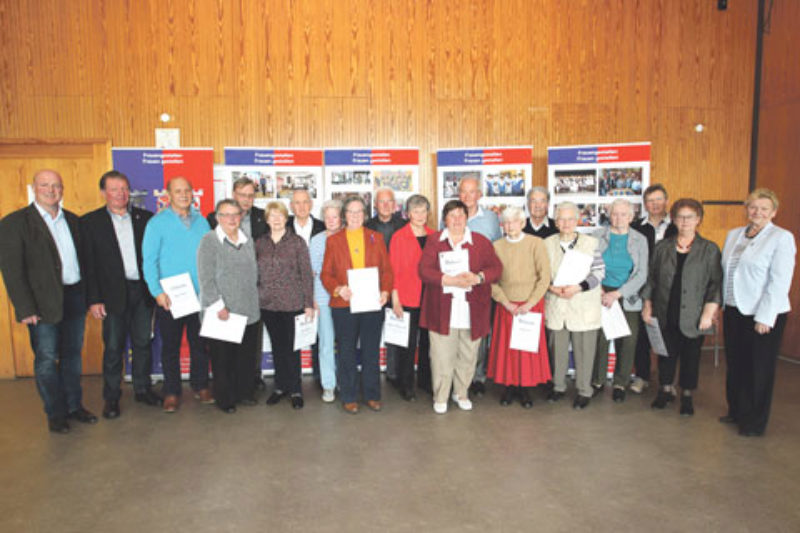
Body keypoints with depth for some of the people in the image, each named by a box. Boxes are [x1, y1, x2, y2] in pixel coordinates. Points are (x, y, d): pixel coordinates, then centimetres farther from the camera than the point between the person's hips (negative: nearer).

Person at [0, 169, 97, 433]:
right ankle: (56, 413, 19)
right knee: (46, 359, 5)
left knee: (72, 354, 14)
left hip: (75, 297, 5)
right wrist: (25, 308, -14)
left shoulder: (72, 220, 10)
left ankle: (74, 405, 28)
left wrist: (89, 296, 6)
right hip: (44, 303, -4)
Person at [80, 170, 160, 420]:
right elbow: (88, 264, -2)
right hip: (113, 293, -2)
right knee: (113, 347, 5)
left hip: (143, 291, 2)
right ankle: (111, 397, 19)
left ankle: (142, 389, 25)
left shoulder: (145, 218, 6)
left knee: (142, 343, 11)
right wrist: (94, 299, -7)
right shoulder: (90, 222, 0)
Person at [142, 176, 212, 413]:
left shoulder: (201, 222, 8)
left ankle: (200, 385, 25)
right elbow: (149, 260, -6)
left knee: (200, 343, 11)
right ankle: (171, 392, 19)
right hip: (170, 298, -3)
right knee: (170, 346, 7)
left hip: (200, 296, 3)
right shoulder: (157, 223, -2)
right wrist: (157, 291, -15)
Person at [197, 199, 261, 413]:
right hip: (222, 313, -5)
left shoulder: (248, 241, 12)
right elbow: (206, 278, -11)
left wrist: (254, 303, 13)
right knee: (223, 358, 5)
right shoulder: (209, 241, -6)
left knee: (246, 355, 12)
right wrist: (219, 306, -15)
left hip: (249, 311, 5)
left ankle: (244, 392, 29)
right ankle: (225, 398, 20)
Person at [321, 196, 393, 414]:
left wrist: (385, 291, -9)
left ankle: (372, 395, 22)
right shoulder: (333, 240, 7)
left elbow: (387, 269, 7)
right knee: (346, 353, 7)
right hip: (343, 305, -1)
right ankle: (349, 398, 20)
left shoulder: (376, 238, 9)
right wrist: (338, 289, -14)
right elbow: (325, 274, 4)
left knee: (371, 351, 8)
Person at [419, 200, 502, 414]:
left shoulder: (481, 241, 9)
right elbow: (424, 270, -5)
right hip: (442, 311, -1)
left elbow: (496, 268, 3)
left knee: (467, 356, 10)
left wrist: (477, 277, -17)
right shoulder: (434, 241, 5)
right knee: (441, 356, 1)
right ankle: (440, 397, 17)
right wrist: (449, 280, -18)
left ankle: (461, 393, 29)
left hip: (472, 312, 2)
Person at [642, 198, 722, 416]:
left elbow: (716, 283, -4)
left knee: (691, 356, 8)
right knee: (666, 353, 10)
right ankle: (666, 389, 29)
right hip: (666, 314, 2)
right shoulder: (663, 247, 7)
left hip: (693, 317, -2)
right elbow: (652, 278, 10)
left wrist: (709, 312, -10)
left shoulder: (709, 249, -1)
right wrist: (647, 305, 6)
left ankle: (687, 395, 25)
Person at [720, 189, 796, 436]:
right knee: (735, 364, 13)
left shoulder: (782, 238, -7)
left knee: (759, 368, 6)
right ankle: (737, 411, 30)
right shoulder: (734, 235, 11)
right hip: (733, 311, 5)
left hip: (763, 314, -5)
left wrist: (764, 317, -17)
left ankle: (755, 422, 20)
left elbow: (779, 281, -13)